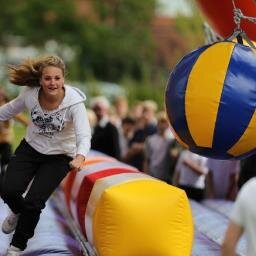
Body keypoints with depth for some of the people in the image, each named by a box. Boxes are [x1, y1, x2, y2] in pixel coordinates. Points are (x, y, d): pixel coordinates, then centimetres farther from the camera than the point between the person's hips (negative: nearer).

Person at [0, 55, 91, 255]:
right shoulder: (30, 94, -17)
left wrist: (80, 157, -56)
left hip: (59, 156, -3)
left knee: (34, 201, -12)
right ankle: (18, 212, 27)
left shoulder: (74, 102, -26)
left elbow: (84, 134, -36)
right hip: (30, 148, 3)